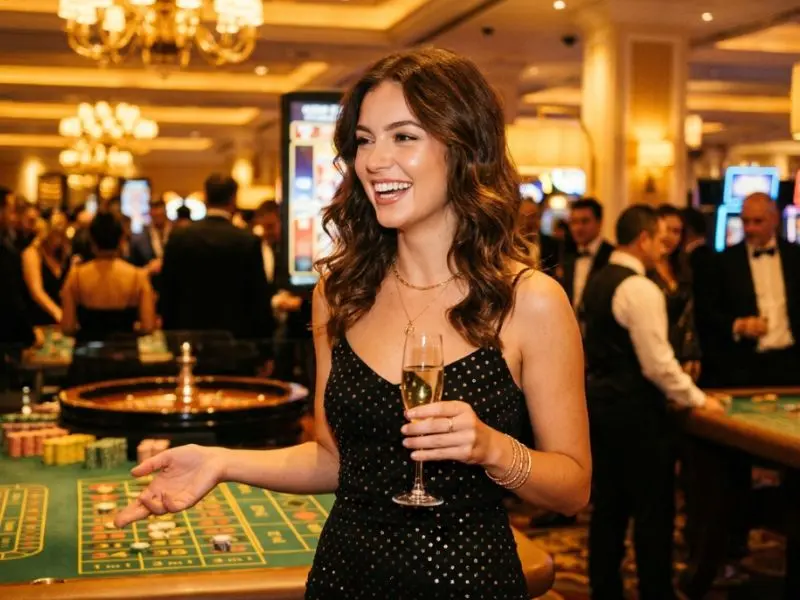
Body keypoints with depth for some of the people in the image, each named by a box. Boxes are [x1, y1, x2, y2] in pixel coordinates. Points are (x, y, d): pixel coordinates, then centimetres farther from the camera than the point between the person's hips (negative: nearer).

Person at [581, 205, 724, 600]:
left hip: (599, 399, 9)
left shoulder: (597, 283, 10)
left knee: (608, 504, 14)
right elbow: (657, 362, -19)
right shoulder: (640, 288, -17)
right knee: (653, 507, 2)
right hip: (634, 407, -9)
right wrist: (697, 399, -9)